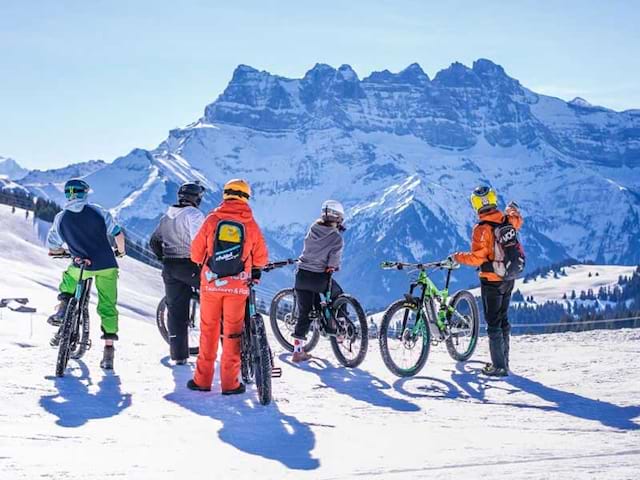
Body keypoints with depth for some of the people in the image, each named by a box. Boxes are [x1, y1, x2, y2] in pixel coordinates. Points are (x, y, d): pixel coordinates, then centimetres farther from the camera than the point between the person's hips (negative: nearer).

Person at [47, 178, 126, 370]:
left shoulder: (60, 219, 4)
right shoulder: (98, 211, 1)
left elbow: (52, 248, 13)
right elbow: (118, 234, 1)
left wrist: (65, 251, 35)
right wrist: (121, 250, 21)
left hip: (81, 266, 0)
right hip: (107, 266, 0)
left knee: (68, 279, 34)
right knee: (108, 305, 7)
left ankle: (63, 307, 9)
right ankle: (108, 350, 3)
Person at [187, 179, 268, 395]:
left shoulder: (212, 219, -3)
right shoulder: (251, 224, -2)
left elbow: (196, 252, 1)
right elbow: (261, 257, 7)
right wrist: (254, 270, 29)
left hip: (211, 283, 0)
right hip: (238, 286, 0)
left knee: (208, 330, 10)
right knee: (233, 332, 7)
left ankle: (203, 379, 14)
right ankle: (230, 382, 7)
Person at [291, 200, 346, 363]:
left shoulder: (313, 228, 1)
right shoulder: (337, 238, -12)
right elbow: (334, 260, -11)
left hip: (302, 275, 4)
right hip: (320, 278, -4)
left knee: (304, 313, 10)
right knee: (338, 294, 27)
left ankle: (298, 350, 9)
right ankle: (335, 326, 24)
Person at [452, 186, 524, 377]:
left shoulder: (482, 229, -20)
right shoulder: (508, 220, -1)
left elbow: (477, 258, -23)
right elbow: (518, 221, 25)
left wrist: (457, 257, -7)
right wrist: (513, 209, 46)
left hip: (492, 281, -7)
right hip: (509, 279, 7)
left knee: (493, 322, 0)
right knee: (503, 319, 17)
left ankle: (499, 366, 2)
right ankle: (504, 361, 25)